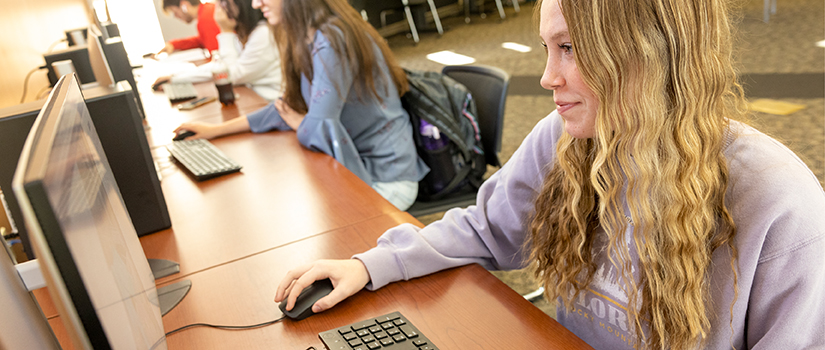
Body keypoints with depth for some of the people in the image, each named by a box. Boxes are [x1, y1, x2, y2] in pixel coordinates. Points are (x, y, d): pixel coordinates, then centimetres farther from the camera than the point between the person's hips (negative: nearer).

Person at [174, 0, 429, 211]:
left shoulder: (331, 44, -25)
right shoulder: (311, 40, 4)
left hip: (384, 181, -8)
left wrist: (298, 123, -3)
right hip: (355, 165, 8)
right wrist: (217, 130, 11)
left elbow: (318, 132, -27)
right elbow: (291, 106, 12)